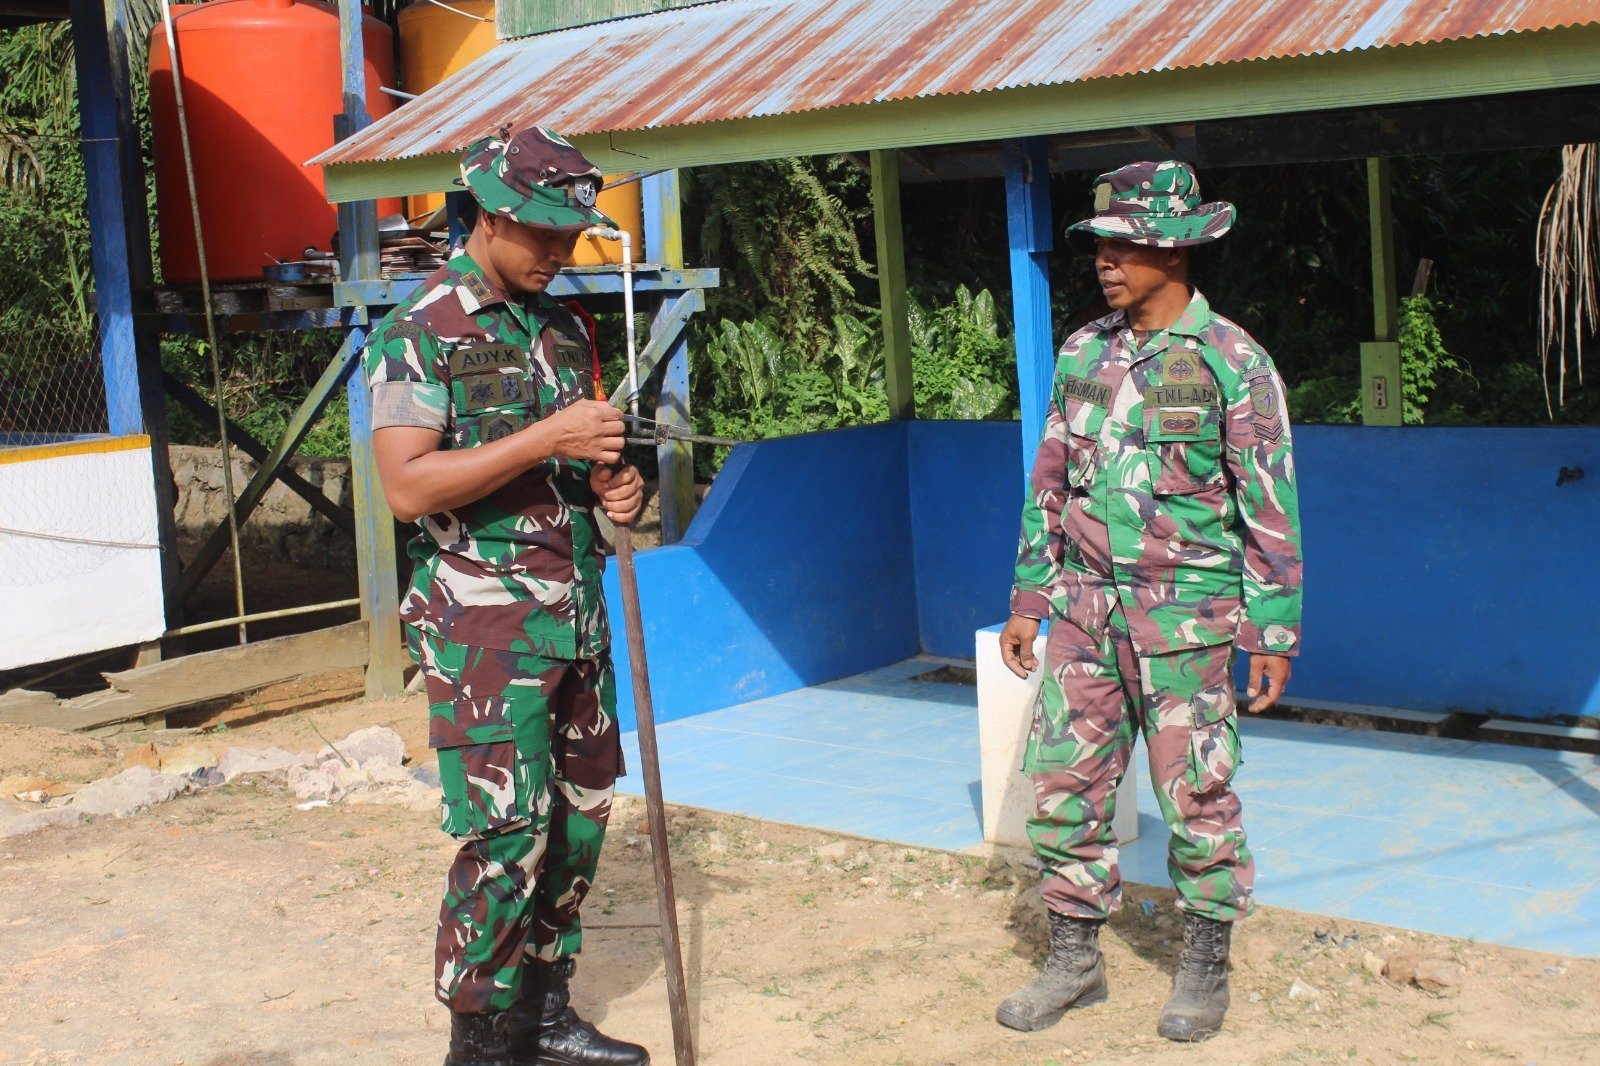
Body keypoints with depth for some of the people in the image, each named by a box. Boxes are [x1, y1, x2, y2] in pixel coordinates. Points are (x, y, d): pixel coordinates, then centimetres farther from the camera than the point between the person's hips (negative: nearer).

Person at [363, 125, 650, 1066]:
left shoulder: (565, 328, 13)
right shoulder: (420, 333, -8)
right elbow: (408, 485, -18)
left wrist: (612, 486, 1)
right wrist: (546, 440, -22)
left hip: (575, 613, 7)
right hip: (484, 622, -7)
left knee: (581, 814, 10)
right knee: (507, 827, -11)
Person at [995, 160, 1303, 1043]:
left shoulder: (1232, 363, -7)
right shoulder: (1082, 355, 8)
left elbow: (1270, 507, -6)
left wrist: (1272, 634, -7)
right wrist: (1027, 598, 13)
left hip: (1184, 618, -5)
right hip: (1083, 608, 5)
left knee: (1195, 794, 4)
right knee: (1062, 786, 6)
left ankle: (1204, 968, 20)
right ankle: (1074, 960, 20)